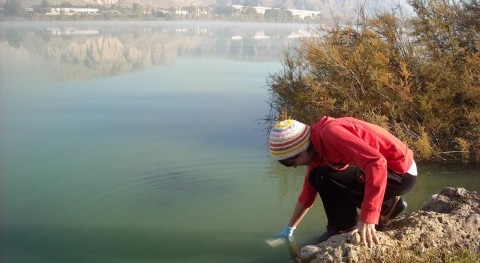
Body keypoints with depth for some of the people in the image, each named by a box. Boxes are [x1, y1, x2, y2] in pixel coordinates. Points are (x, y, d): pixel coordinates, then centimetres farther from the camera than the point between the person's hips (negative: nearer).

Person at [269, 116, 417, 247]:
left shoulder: (330, 132, -24)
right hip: (388, 169, 9)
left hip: (402, 173, -9)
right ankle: (387, 204, 10)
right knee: (318, 178, 10)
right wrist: (288, 230, 22)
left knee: (325, 177, -20)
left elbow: (377, 163, -34)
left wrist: (367, 219, -35)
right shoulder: (316, 146, 6)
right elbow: (308, 192, 16)